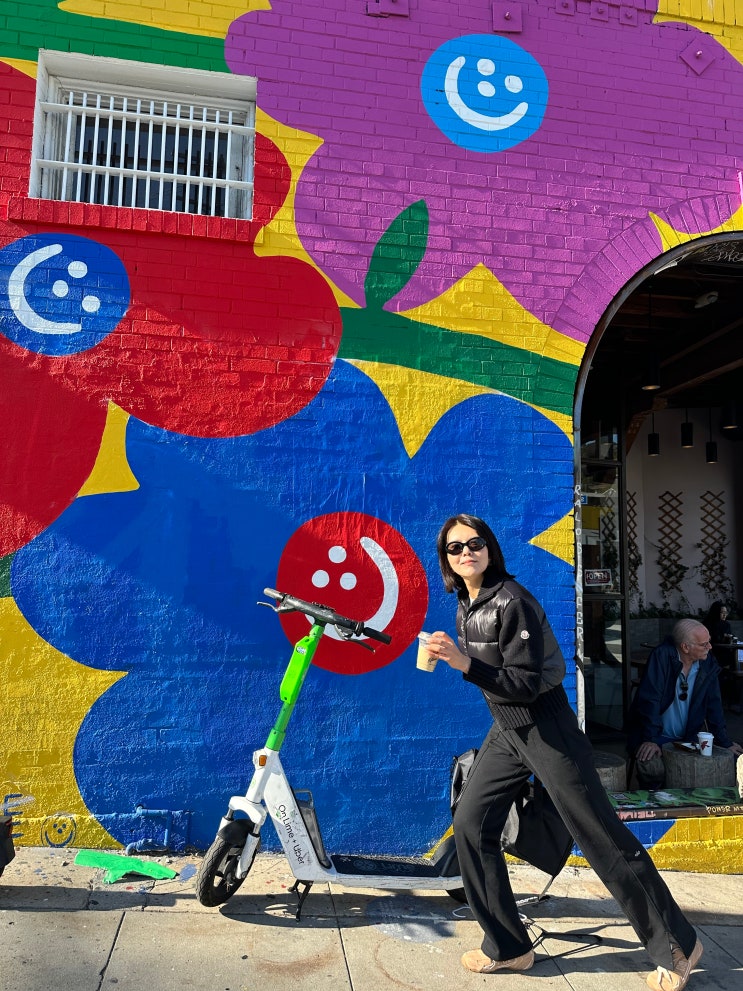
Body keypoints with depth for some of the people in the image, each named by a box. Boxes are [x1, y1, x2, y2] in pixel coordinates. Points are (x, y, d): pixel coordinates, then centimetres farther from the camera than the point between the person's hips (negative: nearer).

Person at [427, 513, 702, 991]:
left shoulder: (513, 601, -22)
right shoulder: (466, 606, 4)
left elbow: (525, 684, -24)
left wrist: (465, 664, -31)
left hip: (546, 728, -8)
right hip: (506, 730, 8)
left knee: (601, 836, 2)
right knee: (471, 825, 5)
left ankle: (678, 947, 23)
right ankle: (508, 948, 21)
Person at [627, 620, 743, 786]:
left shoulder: (708, 663, -1)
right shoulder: (662, 656, -16)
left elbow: (714, 704, 8)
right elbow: (650, 700, -20)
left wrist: (725, 742, 6)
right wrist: (650, 739, -23)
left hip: (687, 738, 5)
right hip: (656, 736, -5)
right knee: (653, 768, -30)